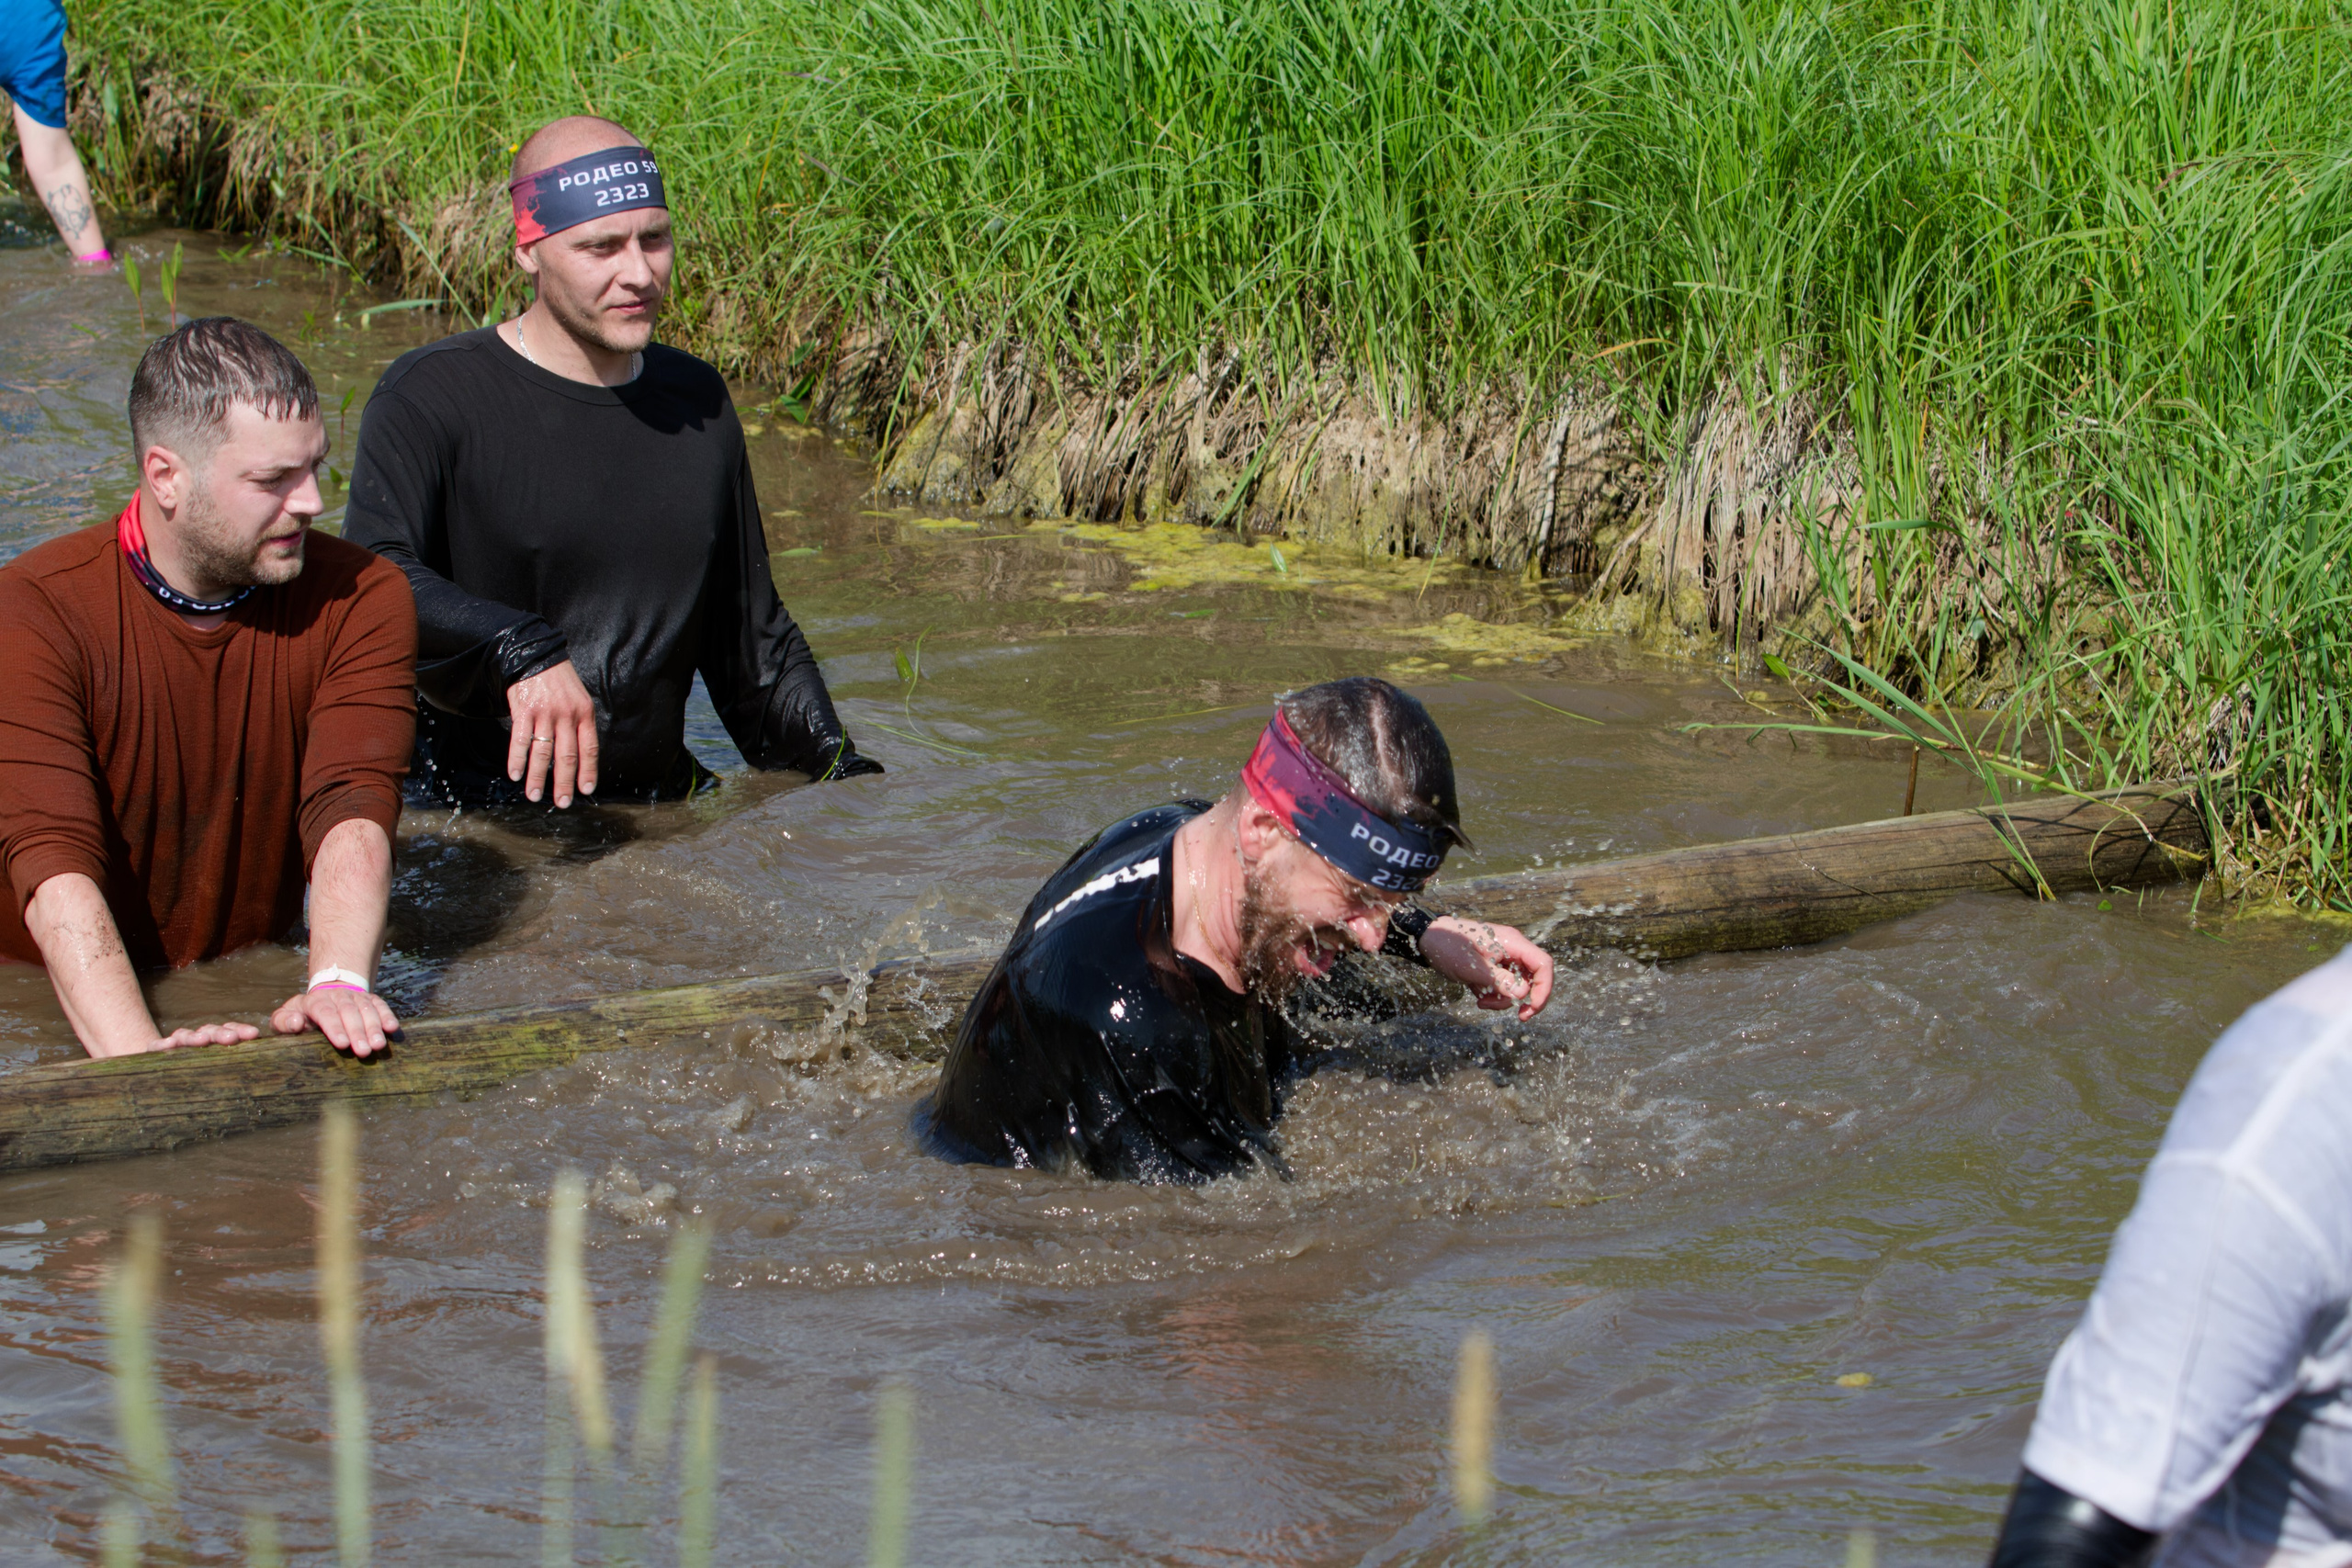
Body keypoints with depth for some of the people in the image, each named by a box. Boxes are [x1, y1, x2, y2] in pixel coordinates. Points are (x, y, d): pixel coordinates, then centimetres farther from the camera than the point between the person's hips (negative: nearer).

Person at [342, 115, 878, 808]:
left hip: (663, 810, 5)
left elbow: (754, 641, 24)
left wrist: (839, 767, 10)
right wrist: (523, 649, -38)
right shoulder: (430, 398, -5)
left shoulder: (698, 401, 15)